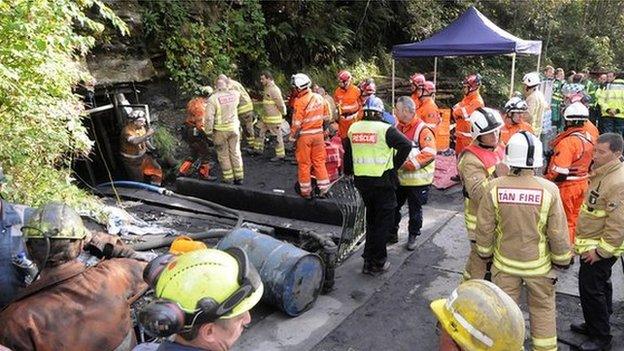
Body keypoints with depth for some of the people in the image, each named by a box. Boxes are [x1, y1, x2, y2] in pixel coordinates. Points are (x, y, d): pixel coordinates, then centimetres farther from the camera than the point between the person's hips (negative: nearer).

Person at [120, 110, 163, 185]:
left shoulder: (142, 128, -4)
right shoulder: (127, 130, -26)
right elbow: (135, 141, -46)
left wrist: (152, 149, -3)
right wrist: (147, 134, -47)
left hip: (143, 155, 6)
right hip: (132, 160, -6)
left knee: (157, 170, 3)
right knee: (138, 181, 4)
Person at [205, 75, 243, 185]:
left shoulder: (213, 99, -16)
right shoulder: (234, 94, -4)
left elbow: (209, 118, -19)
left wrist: (208, 132, -8)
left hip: (220, 130, -4)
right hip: (234, 128, 4)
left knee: (223, 155, 10)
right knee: (235, 153, 14)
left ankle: (228, 178, 16)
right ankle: (239, 177, 21)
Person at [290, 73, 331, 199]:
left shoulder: (300, 102, -18)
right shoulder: (320, 97, 0)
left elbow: (297, 123, -16)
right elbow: (326, 117, 7)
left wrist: (292, 137, -4)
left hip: (304, 136, -5)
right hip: (318, 133, 5)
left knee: (304, 163, 7)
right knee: (319, 161, 14)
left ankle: (305, 191, 15)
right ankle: (323, 188, 19)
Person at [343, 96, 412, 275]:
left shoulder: (353, 128, 5)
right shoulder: (385, 129, -11)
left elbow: (347, 152, 13)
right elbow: (406, 145, -20)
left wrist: (348, 171, 27)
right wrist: (395, 165, -8)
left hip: (361, 180, 6)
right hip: (383, 181, -5)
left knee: (371, 218, 22)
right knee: (383, 221, 5)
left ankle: (370, 257, 29)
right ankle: (375, 263, 8)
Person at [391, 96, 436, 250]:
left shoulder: (423, 129, -14)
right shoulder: (397, 127, 6)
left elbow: (430, 154, -21)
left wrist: (409, 164, -25)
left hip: (417, 179, -6)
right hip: (398, 177, 6)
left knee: (415, 210, 9)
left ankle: (412, 237, 26)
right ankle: (393, 233, 32)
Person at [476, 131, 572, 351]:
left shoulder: (494, 187, -17)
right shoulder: (549, 190, -18)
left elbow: (484, 228, -9)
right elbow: (558, 233, -11)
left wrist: (485, 252, 8)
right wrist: (562, 260, 6)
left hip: (504, 263, 1)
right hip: (538, 264, 0)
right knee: (543, 308, 20)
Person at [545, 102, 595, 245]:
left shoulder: (568, 141, -24)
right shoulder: (589, 138, 2)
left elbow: (559, 170, -26)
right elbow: (590, 162, 12)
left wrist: (545, 180, -12)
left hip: (566, 186, -8)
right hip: (582, 184, 8)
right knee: (574, 218, 21)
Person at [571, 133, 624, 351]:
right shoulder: (602, 173, 6)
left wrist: (601, 250, -21)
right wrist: (585, 243, 20)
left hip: (601, 247, -10)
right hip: (591, 244, 10)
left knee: (591, 290, -3)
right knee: (599, 286, 21)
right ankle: (593, 325, 37)